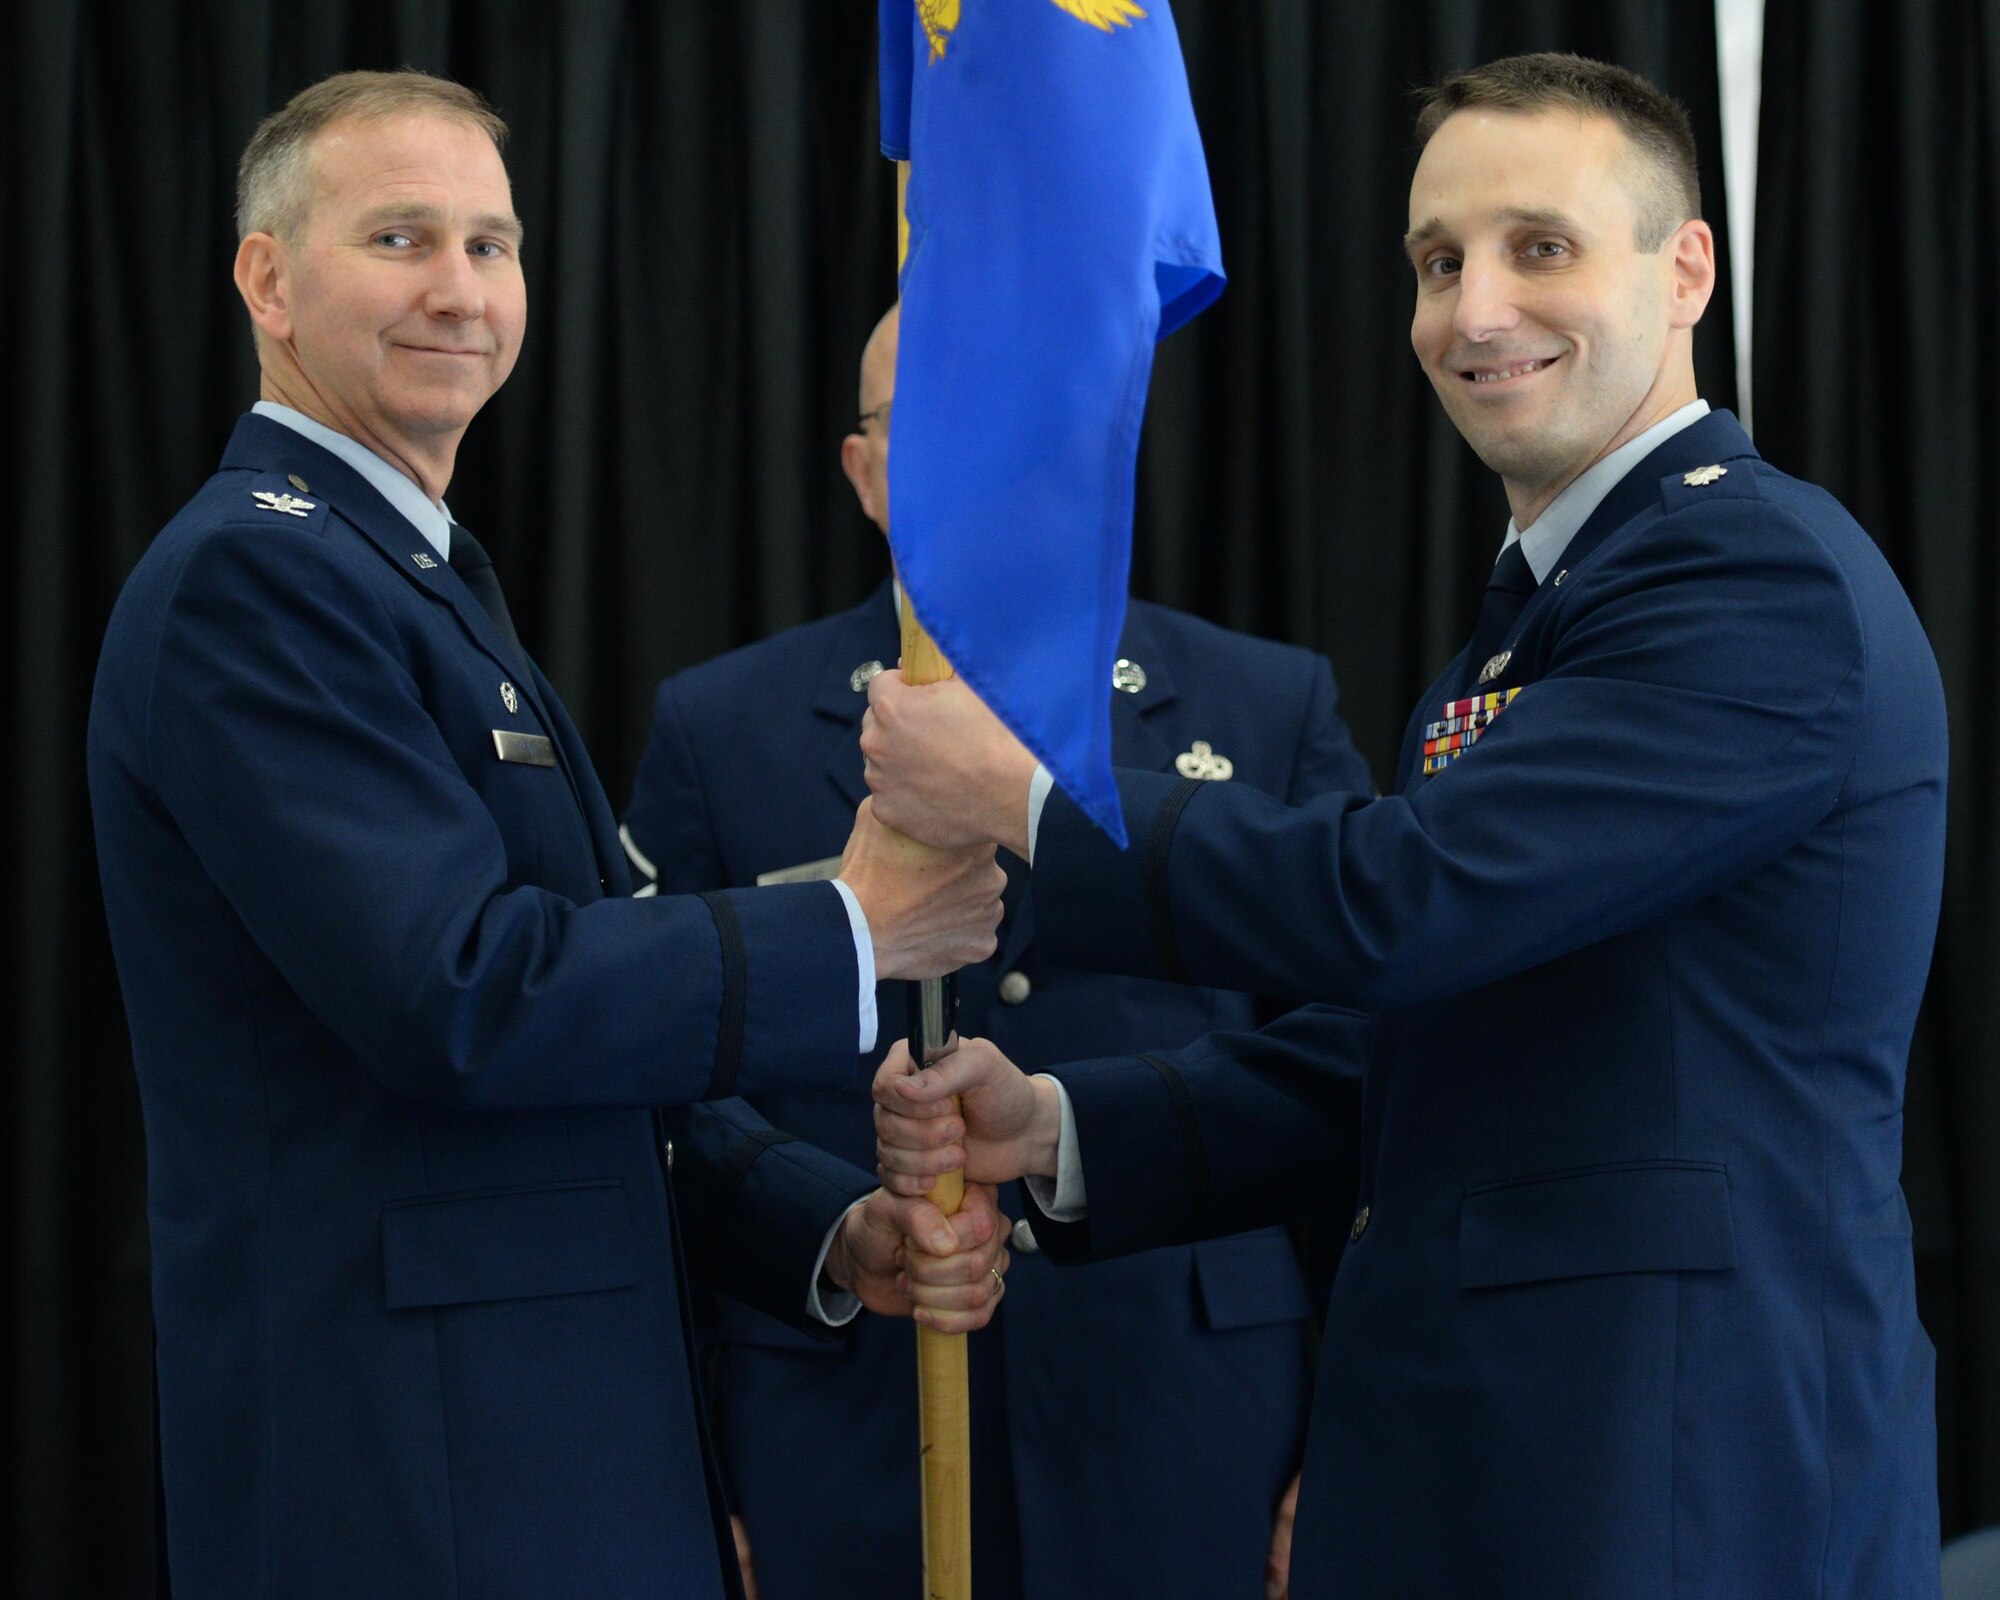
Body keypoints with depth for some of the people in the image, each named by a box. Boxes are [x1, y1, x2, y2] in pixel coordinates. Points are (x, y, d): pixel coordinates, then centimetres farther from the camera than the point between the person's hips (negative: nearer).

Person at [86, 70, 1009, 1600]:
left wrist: (834, 1231, 3)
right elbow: (457, 991, -21)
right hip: (410, 1477, -9)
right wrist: (846, 932, -14)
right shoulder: (250, 574, -12)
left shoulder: (428, 583, 19)